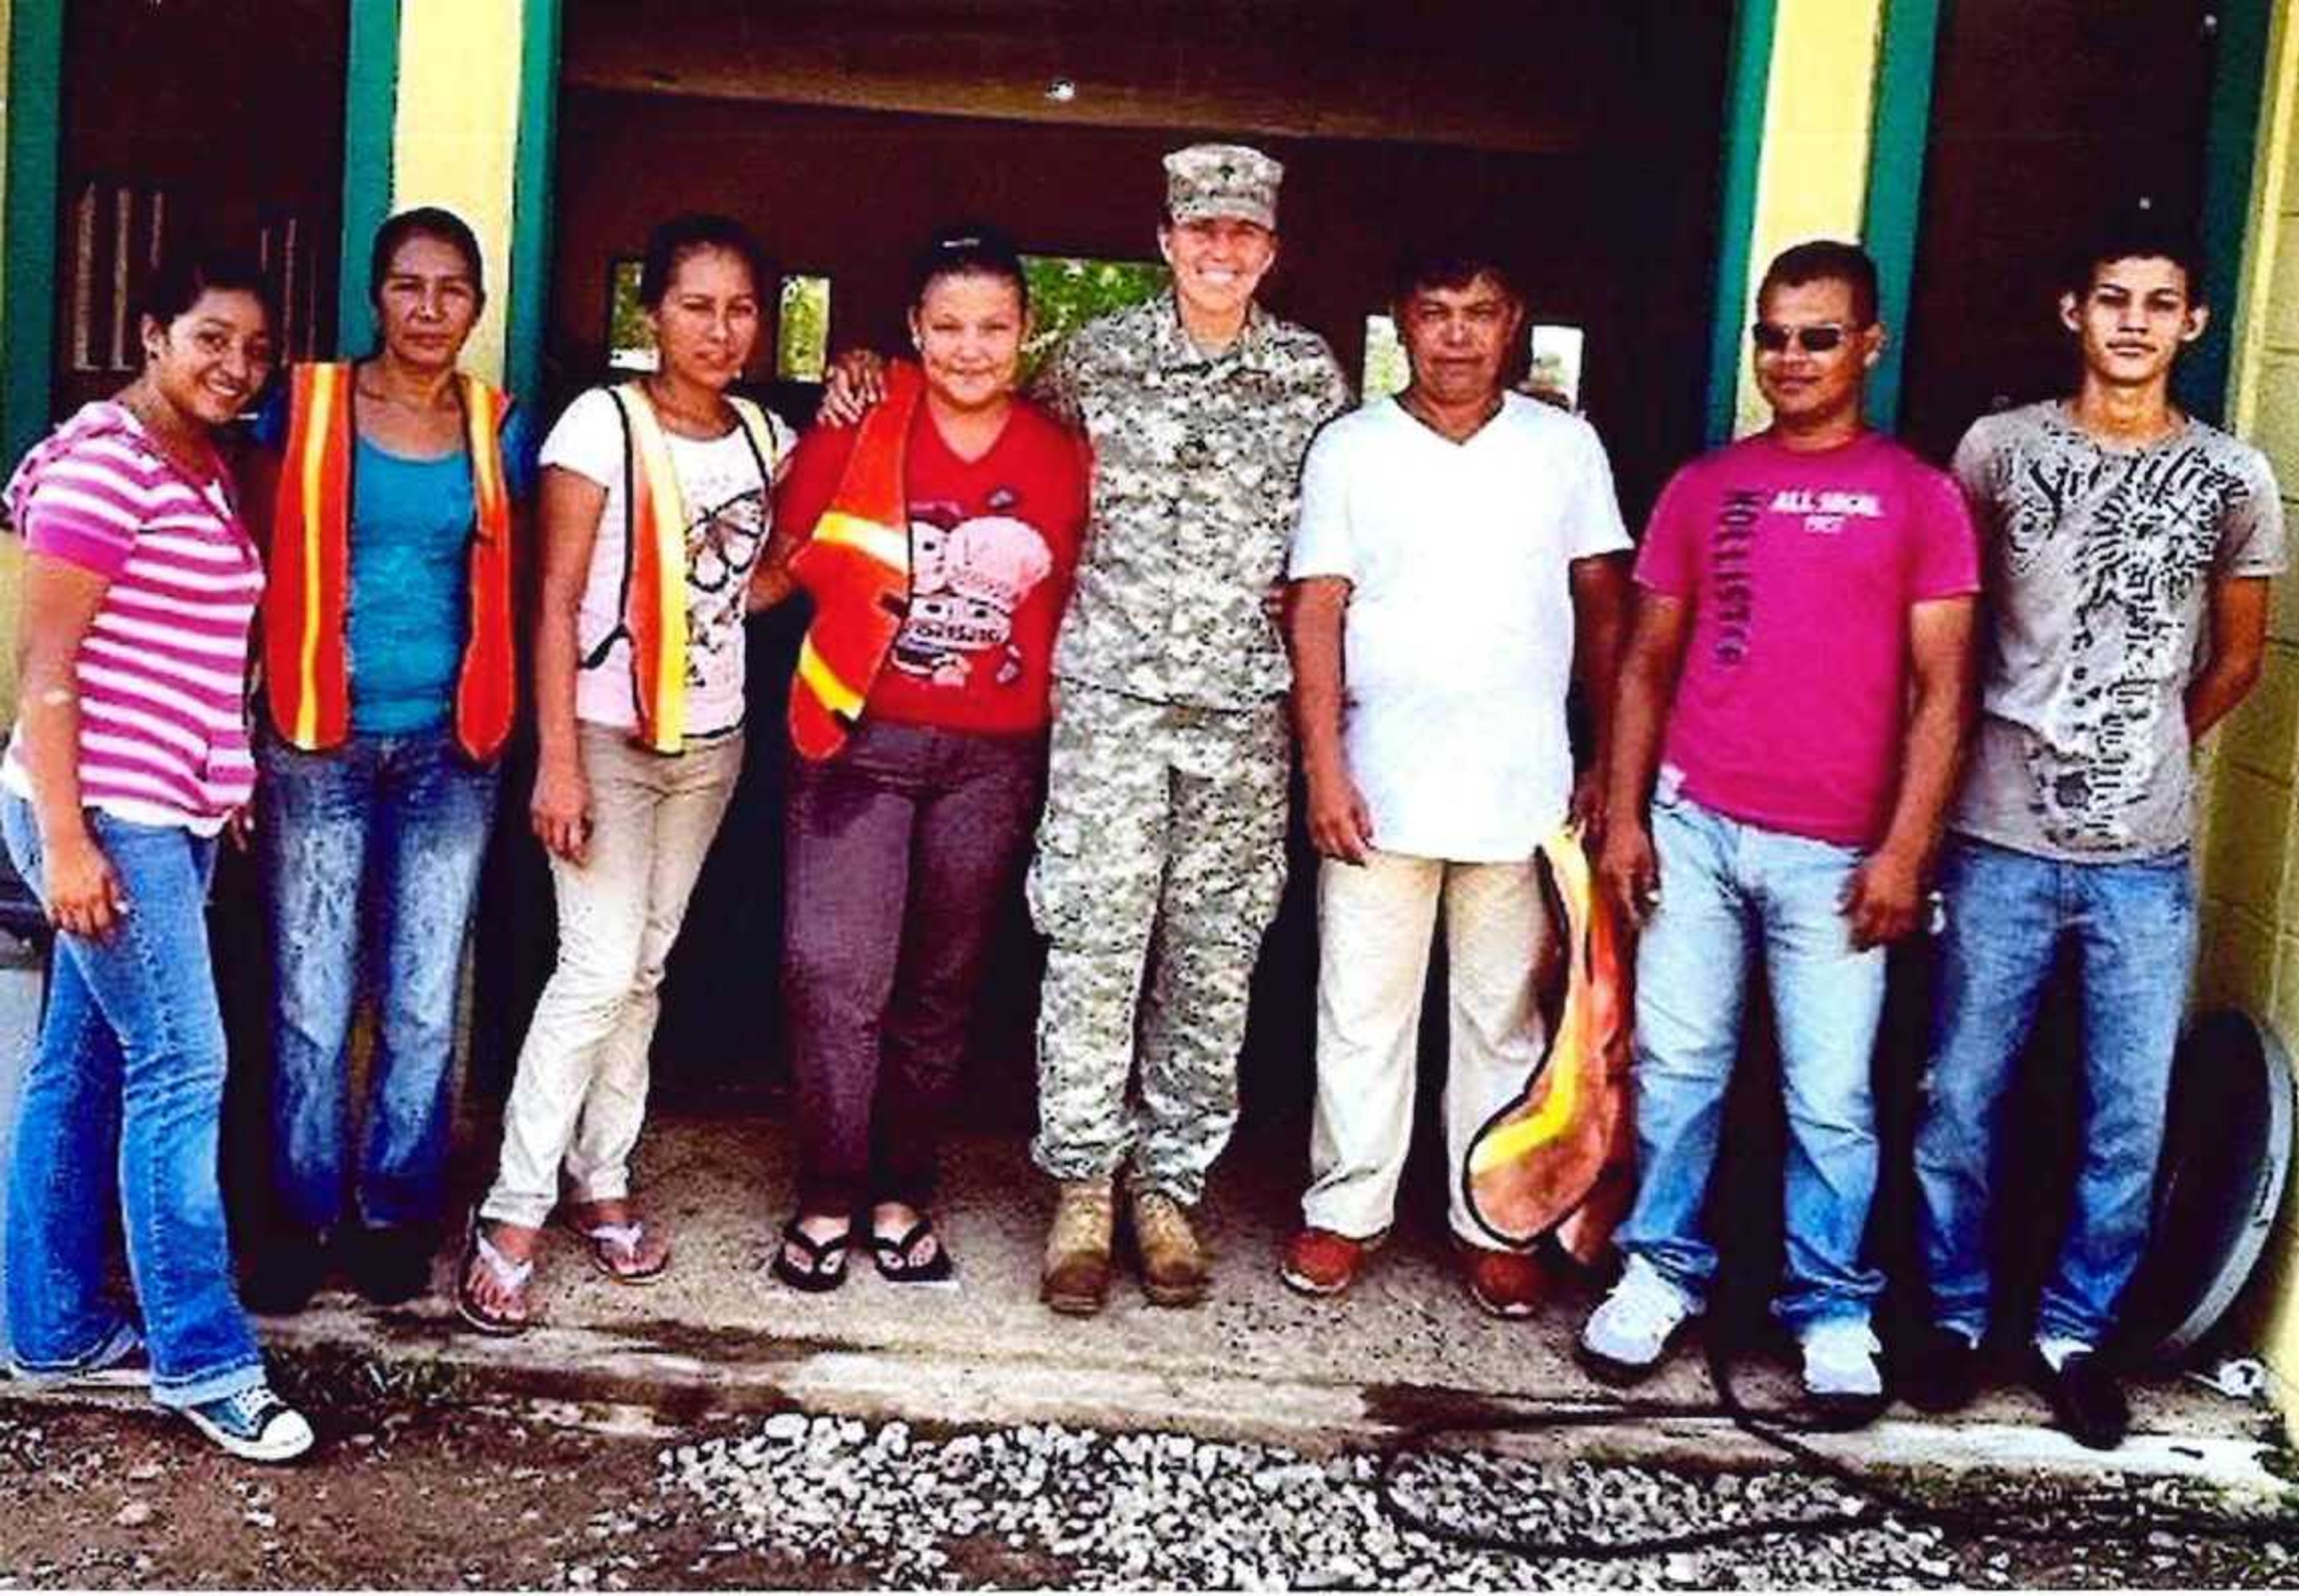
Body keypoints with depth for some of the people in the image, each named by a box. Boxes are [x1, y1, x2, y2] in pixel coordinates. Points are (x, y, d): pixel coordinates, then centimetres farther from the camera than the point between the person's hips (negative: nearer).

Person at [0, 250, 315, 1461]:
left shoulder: (206, 471, 14)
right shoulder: (103, 464, -13)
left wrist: (227, 785, 15)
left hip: (171, 815, 9)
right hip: (105, 816, -9)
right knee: (182, 1069, -7)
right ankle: (203, 1362, 2)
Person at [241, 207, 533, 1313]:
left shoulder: (499, 431, 6)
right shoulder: (305, 406, 0)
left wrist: (503, 724, 4)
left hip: (450, 746, 2)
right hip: (321, 744, -2)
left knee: (424, 1002, 7)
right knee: (311, 1000, 1)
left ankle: (398, 1212, 20)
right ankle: (304, 1214, 15)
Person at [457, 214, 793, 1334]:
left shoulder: (767, 437, 7)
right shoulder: (604, 423, -9)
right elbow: (557, 597, -12)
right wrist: (557, 760, -17)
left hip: (709, 737, 5)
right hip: (608, 730, -5)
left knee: (644, 970, 11)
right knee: (598, 970, -11)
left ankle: (599, 1179, 23)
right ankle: (514, 1212, -2)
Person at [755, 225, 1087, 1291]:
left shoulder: (1062, 459, 5)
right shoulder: (857, 431, -2)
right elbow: (785, 562, 7)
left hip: (994, 761, 2)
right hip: (860, 739, -2)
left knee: (942, 986, 10)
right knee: (835, 972, -10)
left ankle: (902, 1196, 25)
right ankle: (827, 1200, 7)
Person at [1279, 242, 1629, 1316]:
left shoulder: (1566, 446, 6)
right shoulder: (1351, 448, 2)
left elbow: (1603, 608, 9)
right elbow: (1317, 614, -1)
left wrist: (1612, 762, 3)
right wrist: (1323, 769, -9)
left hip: (1523, 787, 1)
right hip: (1381, 783, -1)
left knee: (1506, 1015, 9)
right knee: (1362, 1010, 6)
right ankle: (1346, 1211, 18)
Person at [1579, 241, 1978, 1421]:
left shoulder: (1919, 498, 3)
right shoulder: (1702, 488, 10)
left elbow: (1940, 690, 0)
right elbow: (1647, 665, 12)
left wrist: (1905, 849, -7)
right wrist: (1624, 817, 3)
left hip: (1836, 854, -2)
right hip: (1693, 828, 2)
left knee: (1832, 1096, 1)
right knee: (1676, 1066, 7)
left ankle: (1832, 1309, 16)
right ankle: (1663, 1268, 22)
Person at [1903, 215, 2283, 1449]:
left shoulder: (2233, 481, 3)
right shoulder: (1999, 449, 0)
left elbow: (2236, 661, 15)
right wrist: (2019, 745, 9)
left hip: (2147, 859, 1)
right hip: (2001, 842, -1)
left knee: (2130, 1122, 6)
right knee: (1959, 1097, 6)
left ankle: (2077, 1332, 23)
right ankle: (1956, 1313, 24)